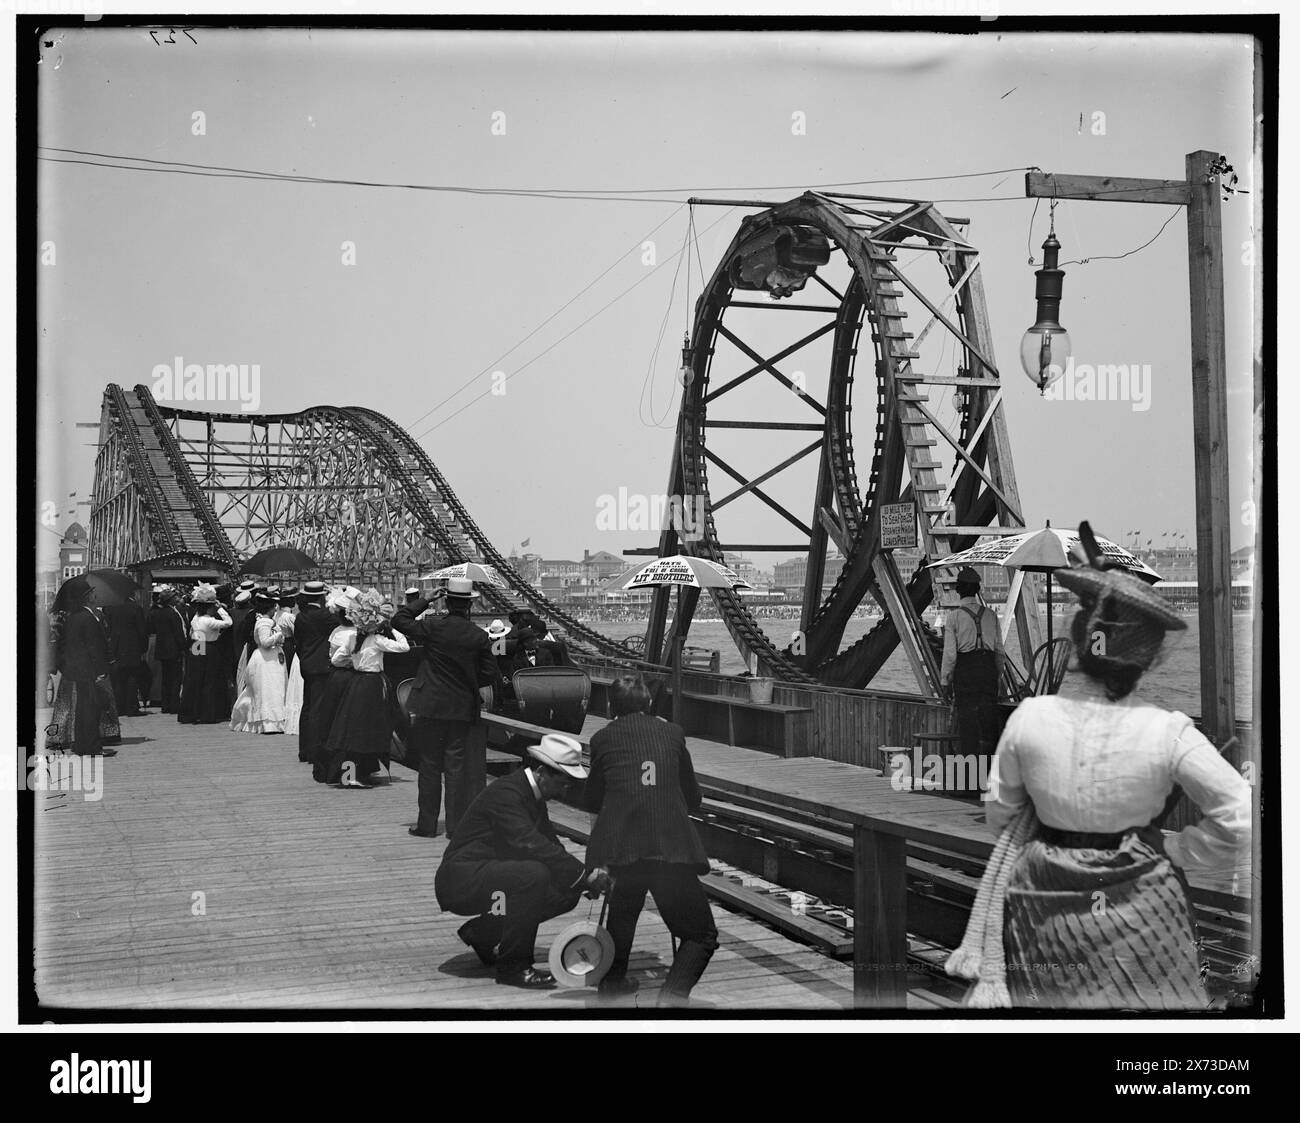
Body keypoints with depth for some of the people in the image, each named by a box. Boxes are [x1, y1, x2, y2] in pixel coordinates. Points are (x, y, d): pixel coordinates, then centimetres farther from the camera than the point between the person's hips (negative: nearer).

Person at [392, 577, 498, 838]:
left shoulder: (432, 626, -10)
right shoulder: (479, 636, -6)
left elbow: (399, 620, 2)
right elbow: (489, 675, 0)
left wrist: (424, 601, 5)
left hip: (431, 707, -1)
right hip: (462, 709, 1)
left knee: (430, 766, 7)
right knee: (457, 767, 6)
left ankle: (427, 824, 12)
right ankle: (456, 825, 7)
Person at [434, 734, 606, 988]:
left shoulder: (533, 796, 10)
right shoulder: (505, 793, -20)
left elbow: (550, 845, 12)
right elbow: (530, 844, -32)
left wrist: (583, 878, -6)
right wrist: (585, 876, -33)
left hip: (486, 876, 10)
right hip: (460, 879, -10)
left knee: (566, 893, -2)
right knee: (534, 875, -31)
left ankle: (481, 933, 15)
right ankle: (512, 967, -18)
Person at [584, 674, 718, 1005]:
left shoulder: (603, 738, 13)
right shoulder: (671, 733, 16)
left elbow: (591, 801, 22)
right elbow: (693, 798, 23)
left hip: (620, 848, 1)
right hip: (672, 848, -1)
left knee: (622, 906, 34)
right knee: (702, 935, 11)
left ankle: (613, 978, 40)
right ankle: (675, 992, -11)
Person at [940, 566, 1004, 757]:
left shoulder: (953, 615, -6)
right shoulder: (990, 614, 5)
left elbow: (950, 653, -8)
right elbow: (1000, 650, 8)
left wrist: (945, 681, 0)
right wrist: (998, 675, 17)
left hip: (965, 670, -3)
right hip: (988, 668, 3)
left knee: (967, 718, 3)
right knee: (989, 716, 10)